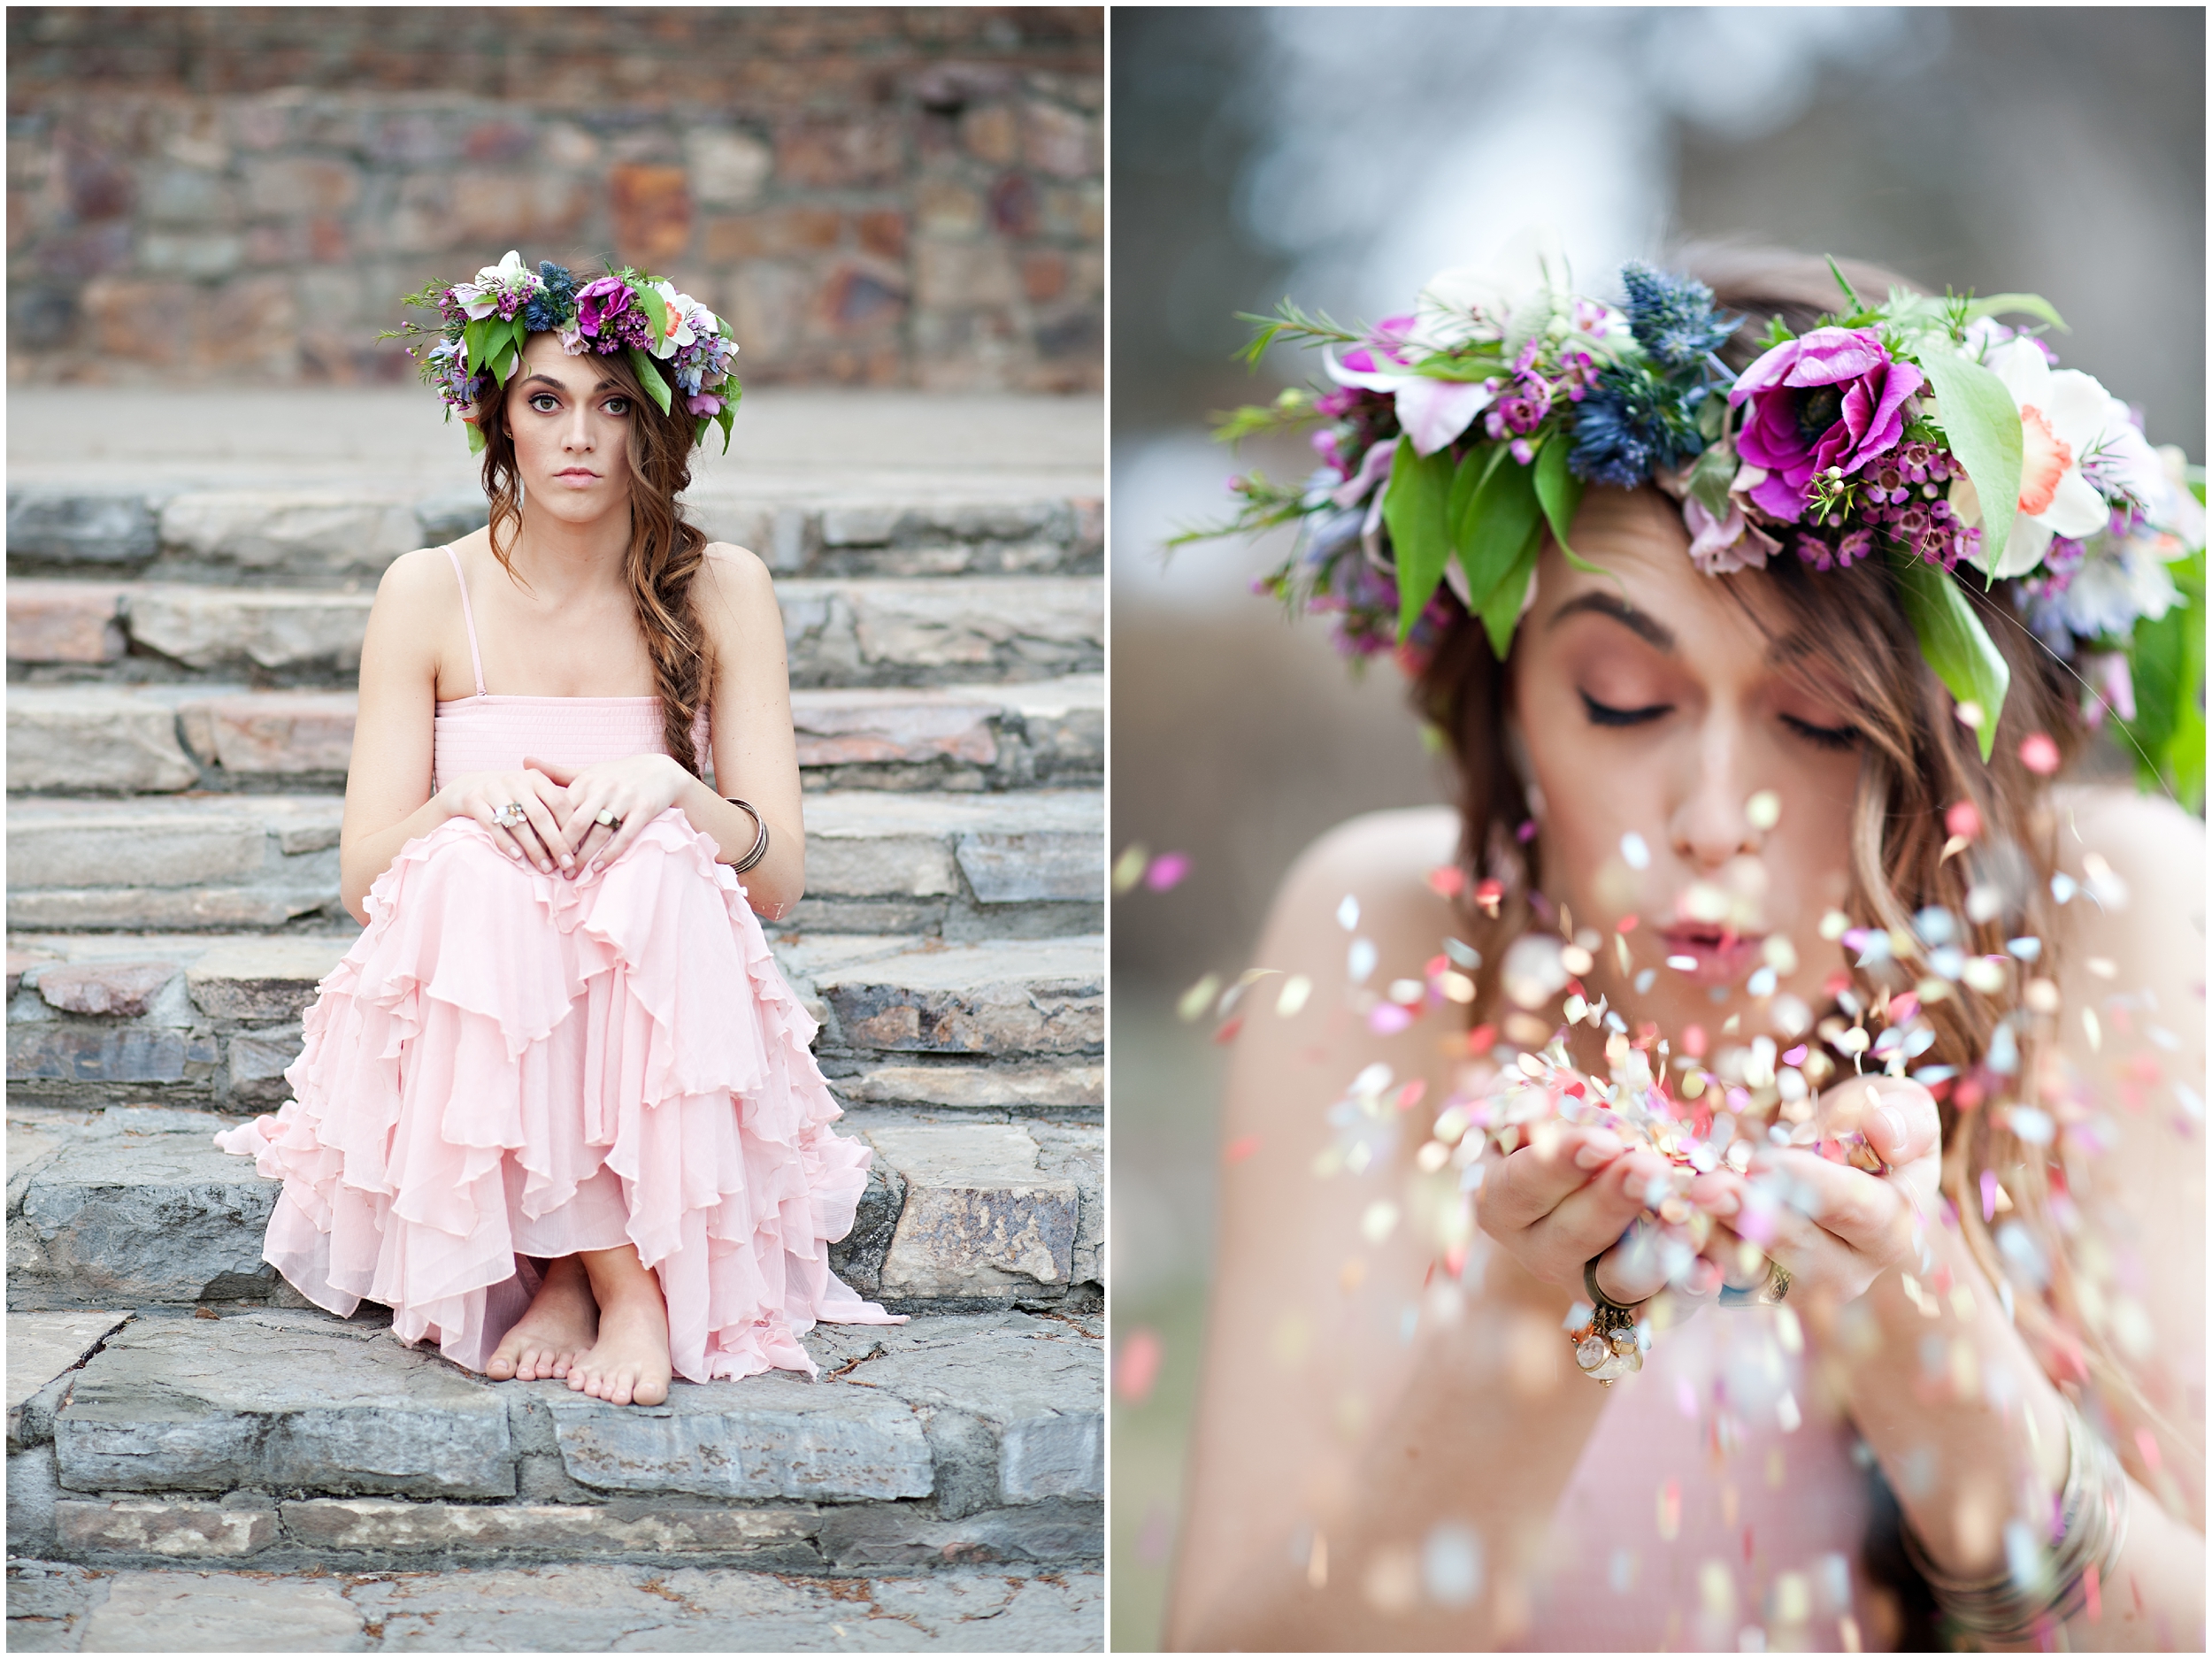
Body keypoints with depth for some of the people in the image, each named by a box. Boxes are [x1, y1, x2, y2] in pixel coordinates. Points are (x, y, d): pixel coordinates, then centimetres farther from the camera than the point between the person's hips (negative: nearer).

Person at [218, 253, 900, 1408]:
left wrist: (669, 786, -22)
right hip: (468, 1017, 0)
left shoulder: (721, 591, 1)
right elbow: (361, 875, -1)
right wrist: (470, 798, -21)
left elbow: (782, 878, -3)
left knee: (658, 859, -30)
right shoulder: (429, 593, 1)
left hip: (664, 1040, 0)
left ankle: (636, 1274, -25)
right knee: (471, 863, -30)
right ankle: (606, 1268, -25)